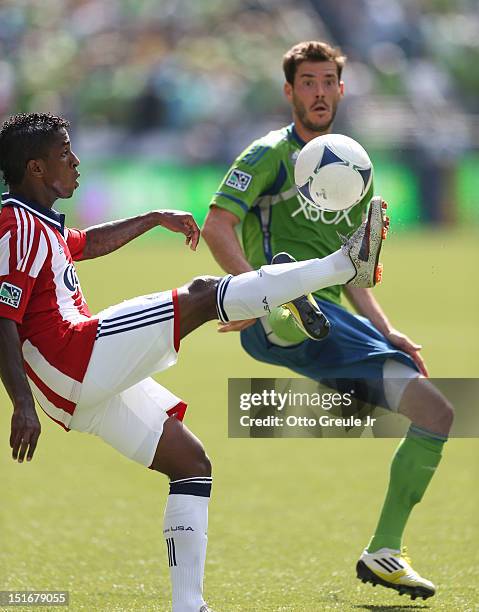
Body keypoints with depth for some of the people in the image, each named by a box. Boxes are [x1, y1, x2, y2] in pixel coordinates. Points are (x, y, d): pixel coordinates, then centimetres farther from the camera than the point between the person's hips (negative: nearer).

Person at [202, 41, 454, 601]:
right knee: (286, 265, -42)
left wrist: (387, 334, 17)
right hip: (279, 320, -7)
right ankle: (287, 309, -80)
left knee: (436, 411, 1)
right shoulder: (271, 154, 5)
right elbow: (216, 226, -9)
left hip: (337, 326, 7)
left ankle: (383, 553, 8)